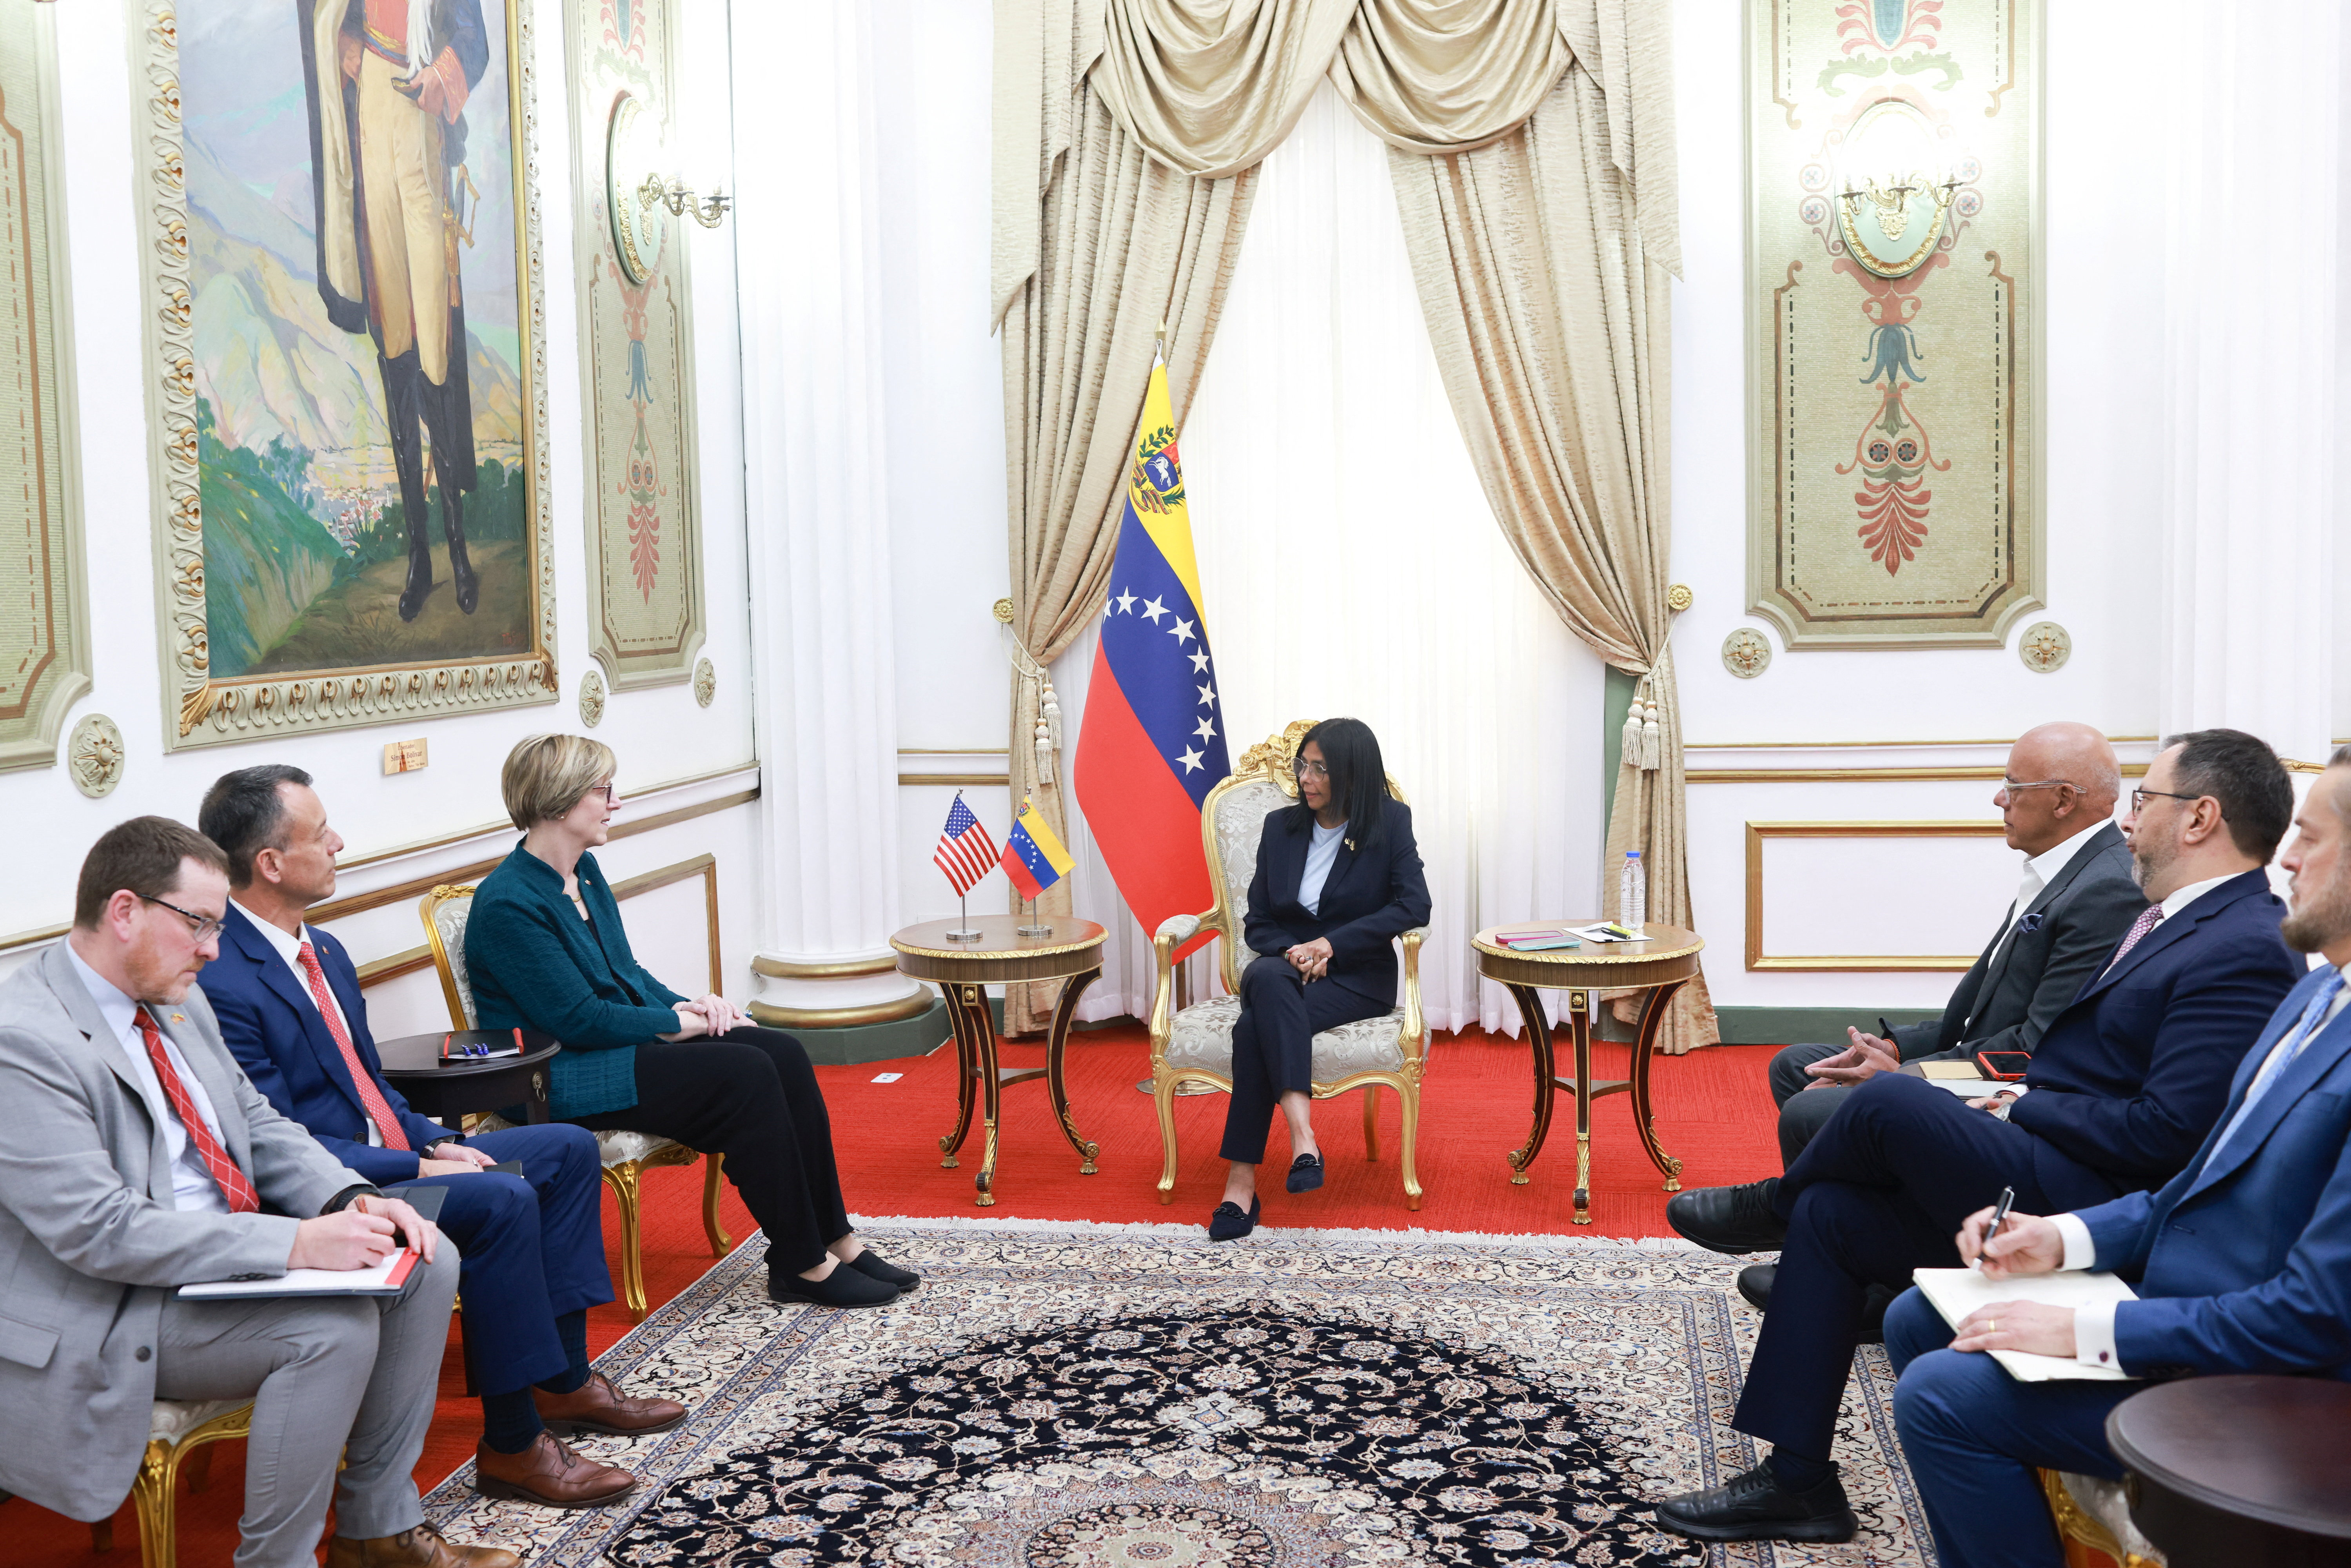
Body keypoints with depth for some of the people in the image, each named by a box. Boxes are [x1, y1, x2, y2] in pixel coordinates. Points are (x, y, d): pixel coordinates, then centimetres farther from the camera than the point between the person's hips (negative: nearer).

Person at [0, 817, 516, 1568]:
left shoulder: (177, 1000, 8)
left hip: (220, 1253, 10)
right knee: (333, 1327, -28)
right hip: (109, 1315, -10)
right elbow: (99, 1232, -28)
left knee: (426, 1263, -1)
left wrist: (352, 1197, -6)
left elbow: (258, 1124, 14)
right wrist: (296, 1242, -30)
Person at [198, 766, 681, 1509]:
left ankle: (564, 1381, 9)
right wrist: (417, 1170, -20)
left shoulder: (323, 951, 11)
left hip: (393, 1158, 11)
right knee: (502, 1200, -29)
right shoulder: (221, 983, -21)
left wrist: (436, 1141, 2)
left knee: (569, 1149, 8)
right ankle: (513, 1445, -17)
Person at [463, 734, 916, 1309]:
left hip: (627, 1039, 9)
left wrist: (688, 1004, -1)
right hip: (563, 1076, -9)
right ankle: (801, 1266, -15)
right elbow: (579, 1019, -20)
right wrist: (682, 1021, -13)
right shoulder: (506, 905, -18)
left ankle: (835, 1240, -8)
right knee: (747, 1075, -24)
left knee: (784, 1054, -12)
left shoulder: (585, 870, 11)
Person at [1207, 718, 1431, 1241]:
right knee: (1267, 976, -36)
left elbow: (1414, 904, -10)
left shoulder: (1390, 823, 3)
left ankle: (1242, 1180, -35)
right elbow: (1257, 923, 11)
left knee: (1257, 1025, -32)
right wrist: (1294, 954, -11)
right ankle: (1302, 1134, -44)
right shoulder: (1281, 826, 12)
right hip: (1283, 968, 3)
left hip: (1356, 978, -3)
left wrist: (1331, 944, -15)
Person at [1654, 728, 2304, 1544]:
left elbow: (2167, 1131, -23)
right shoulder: (2179, 919, 15)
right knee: (1827, 1213, 3)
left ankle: (1775, 1204, 13)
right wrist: (2024, 1097, 5)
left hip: (2092, 1208, -10)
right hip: (2056, 1174, 10)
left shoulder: (2245, 950, -17)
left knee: (1890, 1101, -22)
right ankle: (1796, 1481, 9)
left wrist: (2023, 1109, -12)